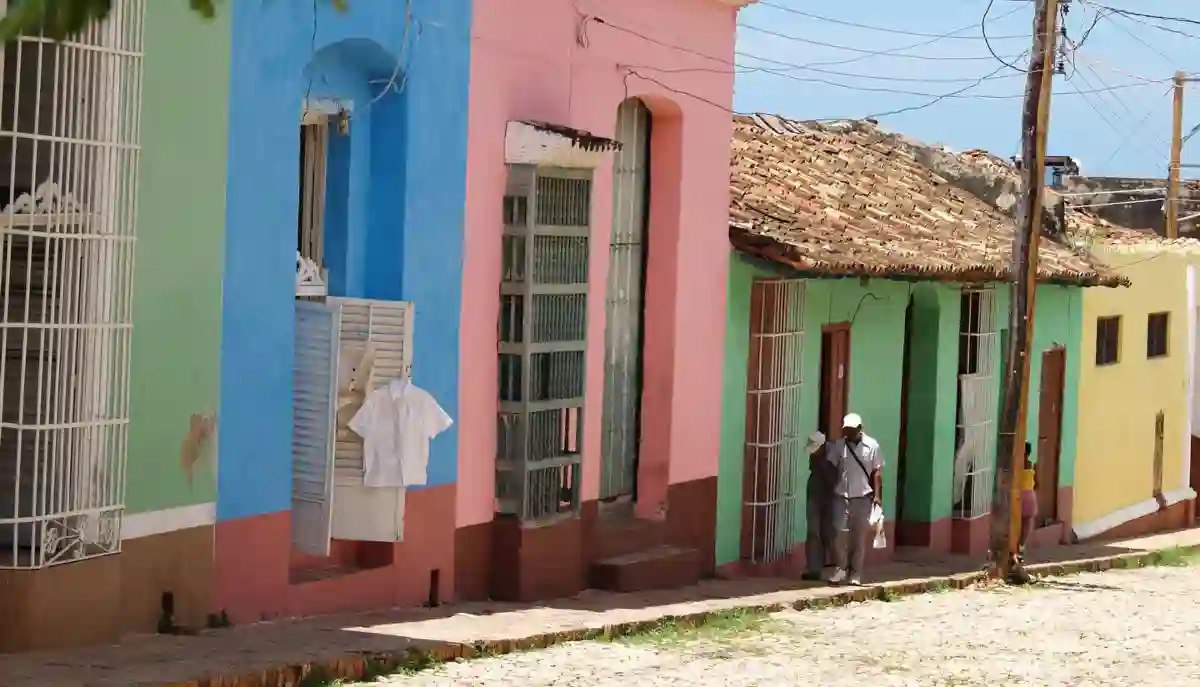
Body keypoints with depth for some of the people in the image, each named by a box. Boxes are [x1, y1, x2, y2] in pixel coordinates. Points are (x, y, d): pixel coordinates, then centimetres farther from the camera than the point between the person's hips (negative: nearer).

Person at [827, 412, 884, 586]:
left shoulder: (872, 446, 1)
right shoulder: (838, 446, 3)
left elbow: (877, 472, 1)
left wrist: (877, 495, -6)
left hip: (863, 498, -1)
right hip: (841, 496, 1)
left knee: (860, 536, 4)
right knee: (840, 533, -6)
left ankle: (855, 573, 11)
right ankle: (841, 568, 7)